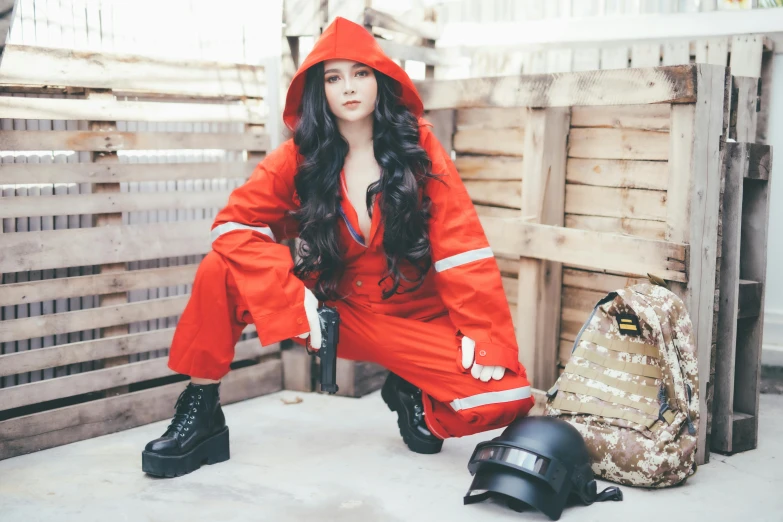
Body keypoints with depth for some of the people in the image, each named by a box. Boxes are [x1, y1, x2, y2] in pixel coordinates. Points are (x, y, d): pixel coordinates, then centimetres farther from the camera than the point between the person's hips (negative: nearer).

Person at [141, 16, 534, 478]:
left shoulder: (420, 146, -7)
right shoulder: (300, 158, -4)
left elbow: (462, 245, -12)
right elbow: (235, 225, -12)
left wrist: (485, 335, -20)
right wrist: (294, 299, -24)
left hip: (412, 318, -1)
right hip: (330, 311, 1)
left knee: (506, 395, -23)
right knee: (222, 270, -20)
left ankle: (415, 394, 9)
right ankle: (201, 412, -4)